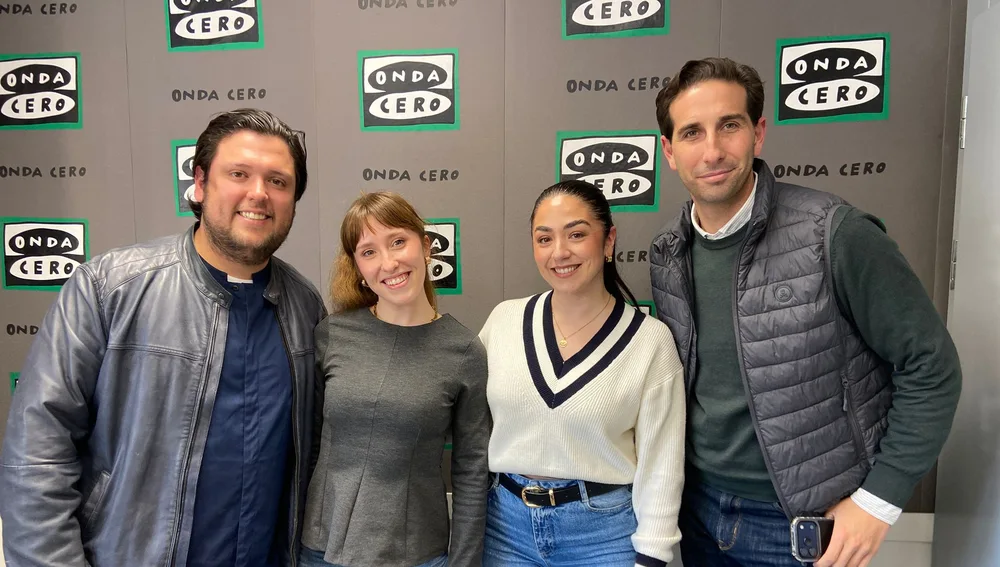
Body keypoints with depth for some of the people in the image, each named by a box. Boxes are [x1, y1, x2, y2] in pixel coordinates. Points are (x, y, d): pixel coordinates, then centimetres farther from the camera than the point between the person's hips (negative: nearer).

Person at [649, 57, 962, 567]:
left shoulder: (836, 236, -20)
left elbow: (930, 365, -12)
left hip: (805, 525, -4)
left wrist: (877, 500, -11)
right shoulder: (666, 256, -4)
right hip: (698, 507, 4)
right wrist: (672, 478, 4)